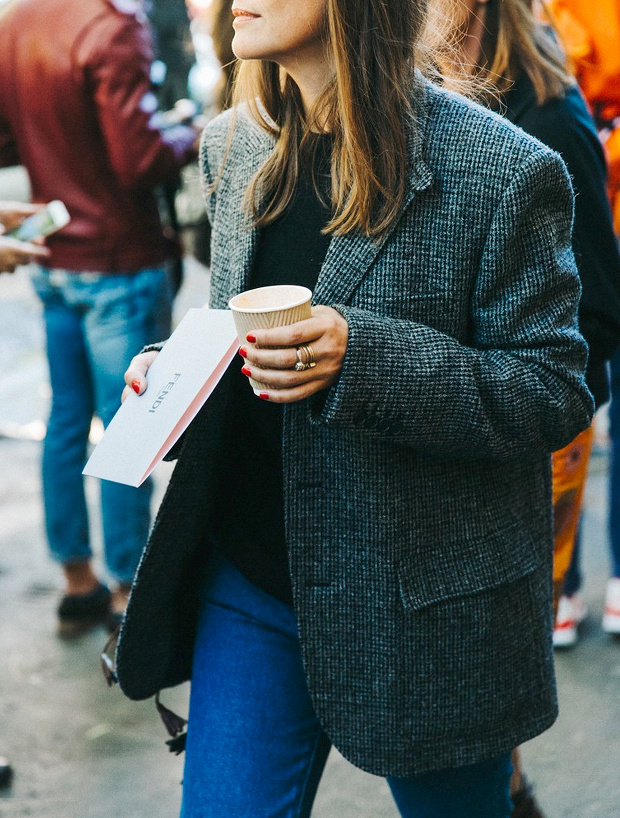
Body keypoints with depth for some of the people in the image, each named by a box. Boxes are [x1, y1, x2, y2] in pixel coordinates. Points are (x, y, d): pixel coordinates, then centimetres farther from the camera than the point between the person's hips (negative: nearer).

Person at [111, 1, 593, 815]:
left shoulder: (500, 171, -15)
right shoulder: (233, 147, 6)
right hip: (250, 579, 5)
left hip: (425, 609, -4)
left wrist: (364, 359, -28)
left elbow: (554, 393, -15)